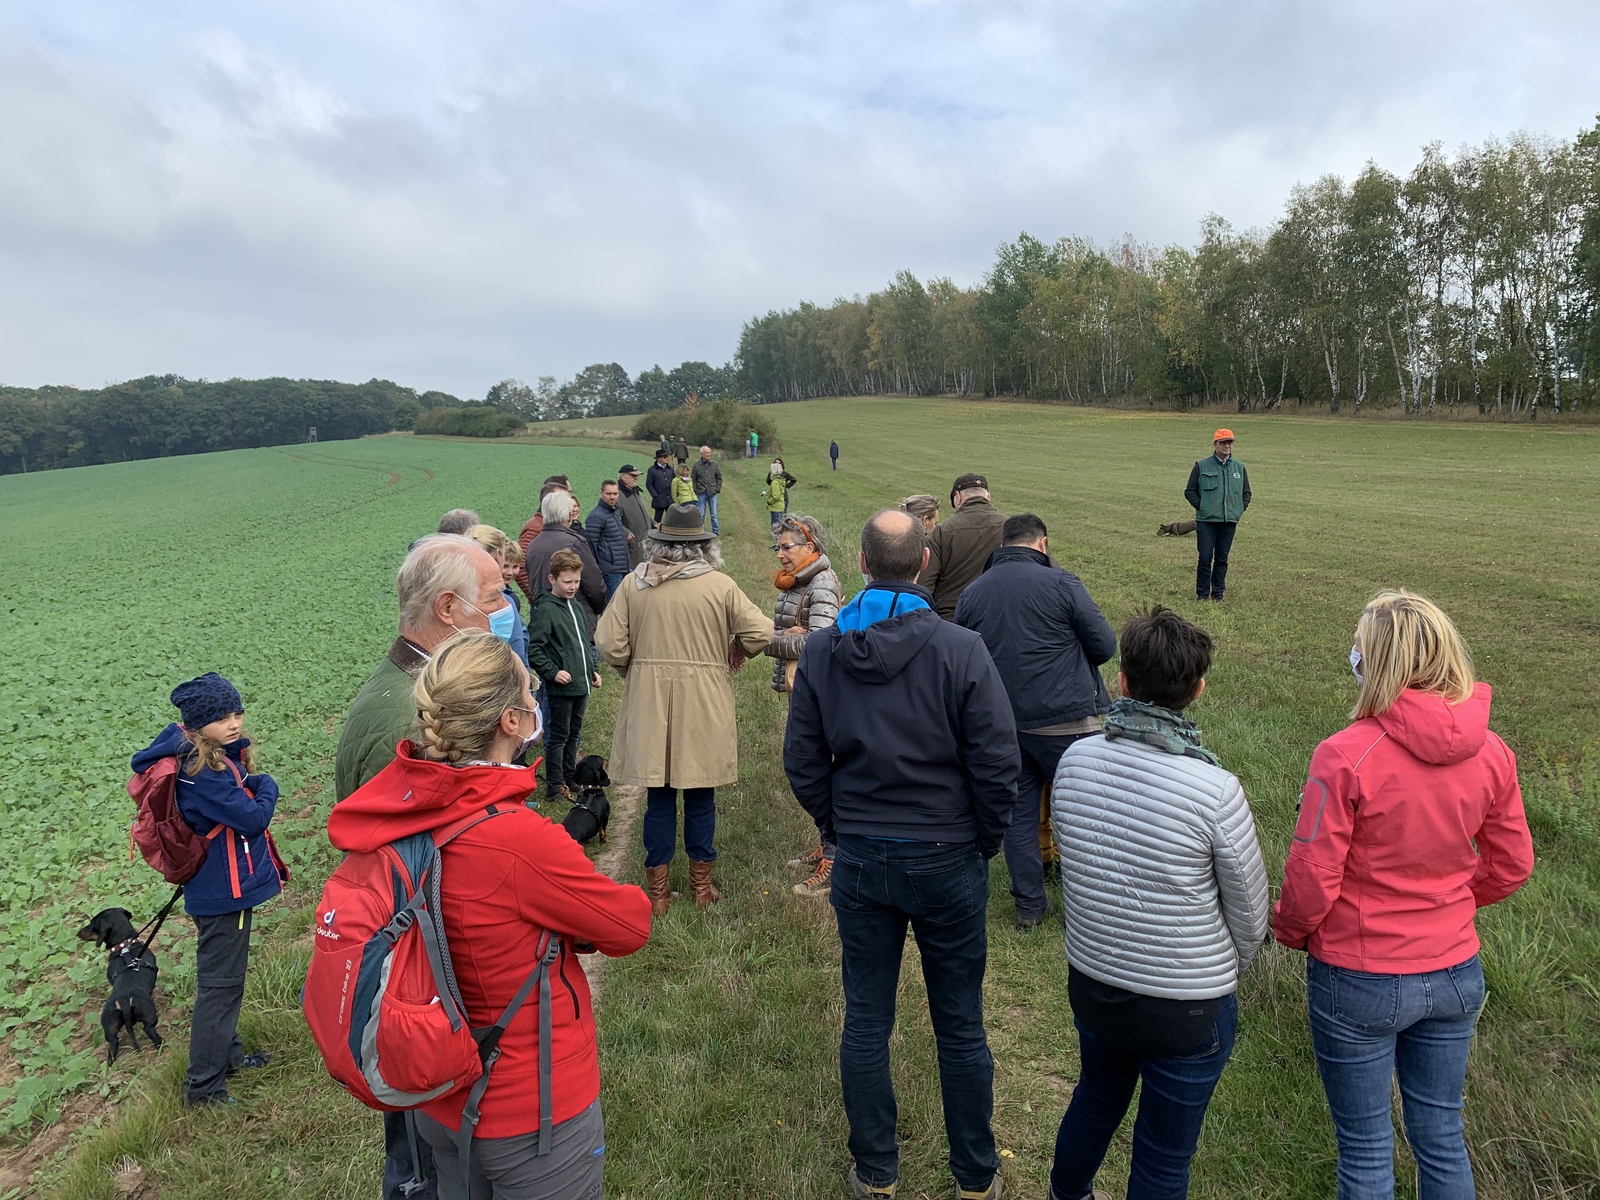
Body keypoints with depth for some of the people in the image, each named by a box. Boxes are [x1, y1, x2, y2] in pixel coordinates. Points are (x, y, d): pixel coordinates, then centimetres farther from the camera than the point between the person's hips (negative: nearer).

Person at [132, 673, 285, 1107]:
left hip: (227, 887, 10)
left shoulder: (220, 756, 1)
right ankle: (204, 1086, 13)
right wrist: (268, 787, -8)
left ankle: (225, 1052, 41)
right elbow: (252, 819, -26)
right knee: (220, 984, 1)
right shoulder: (200, 773, -27)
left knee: (224, 976, 24)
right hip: (223, 893, -10)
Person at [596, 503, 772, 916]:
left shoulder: (633, 584, -4)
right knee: (700, 798, 13)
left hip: (649, 709, 1)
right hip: (704, 709, -1)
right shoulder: (721, 586, -8)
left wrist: (637, 665, 12)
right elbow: (760, 633, -10)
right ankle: (701, 885, 26)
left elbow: (609, 645, -6)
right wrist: (738, 650, 10)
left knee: (658, 798, 11)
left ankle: (658, 889, 21)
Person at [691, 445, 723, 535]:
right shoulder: (697, 465, 1)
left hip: (712, 493, 1)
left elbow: (719, 478, 11)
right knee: (701, 514, 5)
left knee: (714, 514, 4)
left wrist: (717, 489, 1)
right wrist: (695, 491, -3)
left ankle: (715, 531, 10)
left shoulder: (714, 465, 5)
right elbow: (693, 479, 4)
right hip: (701, 494, -1)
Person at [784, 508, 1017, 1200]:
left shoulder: (820, 651, -6)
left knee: (866, 1021, 16)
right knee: (960, 1026, 15)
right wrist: (986, 842, 4)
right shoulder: (962, 650, -15)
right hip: (948, 859, -2)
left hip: (860, 861, 2)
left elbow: (802, 762, 0)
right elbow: (997, 764, -12)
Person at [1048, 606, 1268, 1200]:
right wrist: (1221, 974, 11)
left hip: (1089, 983, 5)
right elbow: (1250, 917, -10)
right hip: (1187, 1010, -4)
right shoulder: (1216, 791, -25)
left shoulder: (1074, 760, -14)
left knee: (1096, 1100, 32)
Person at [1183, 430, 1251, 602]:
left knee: (1222, 559, 7)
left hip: (1230, 521, 3)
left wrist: (1240, 509, 9)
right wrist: (1201, 507, -4)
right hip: (1206, 521, -3)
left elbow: (1246, 493, 22)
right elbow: (1189, 491, 4)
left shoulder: (1240, 468, 11)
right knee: (1205, 557, -6)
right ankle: (1202, 594, 3)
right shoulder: (1201, 466, 1)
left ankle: (1218, 593, 16)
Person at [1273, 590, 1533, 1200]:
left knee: (1365, 1148, 14)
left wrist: (1290, 931, 2)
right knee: (1441, 1135, 24)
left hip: (1360, 982, -5)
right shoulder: (1491, 754, -8)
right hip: (1455, 975, 5)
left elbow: (1312, 879, -18)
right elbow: (1511, 865, 5)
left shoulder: (1345, 757, -25)